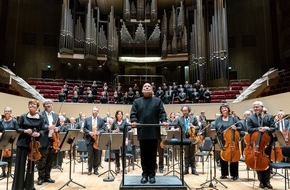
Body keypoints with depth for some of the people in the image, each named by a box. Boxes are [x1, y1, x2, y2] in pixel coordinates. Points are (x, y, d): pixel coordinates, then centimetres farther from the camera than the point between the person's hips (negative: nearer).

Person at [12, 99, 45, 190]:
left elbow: (43, 130, 0)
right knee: (20, 165, 4)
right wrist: (25, 131, -19)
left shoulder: (40, 118, 0)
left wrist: (38, 134, -20)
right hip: (22, 143, -1)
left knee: (31, 165, 12)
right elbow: (17, 128, 0)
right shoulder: (23, 117, 0)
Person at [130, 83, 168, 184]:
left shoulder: (158, 101, 11)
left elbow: (162, 113, 3)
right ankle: (145, 174, 17)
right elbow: (133, 114, 3)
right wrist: (134, 121, -16)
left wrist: (164, 121, -15)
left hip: (154, 132, 0)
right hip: (142, 132, 1)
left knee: (152, 155, 6)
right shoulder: (137, 102, 12)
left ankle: (152, 174, 16)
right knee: (144, 155, 7)